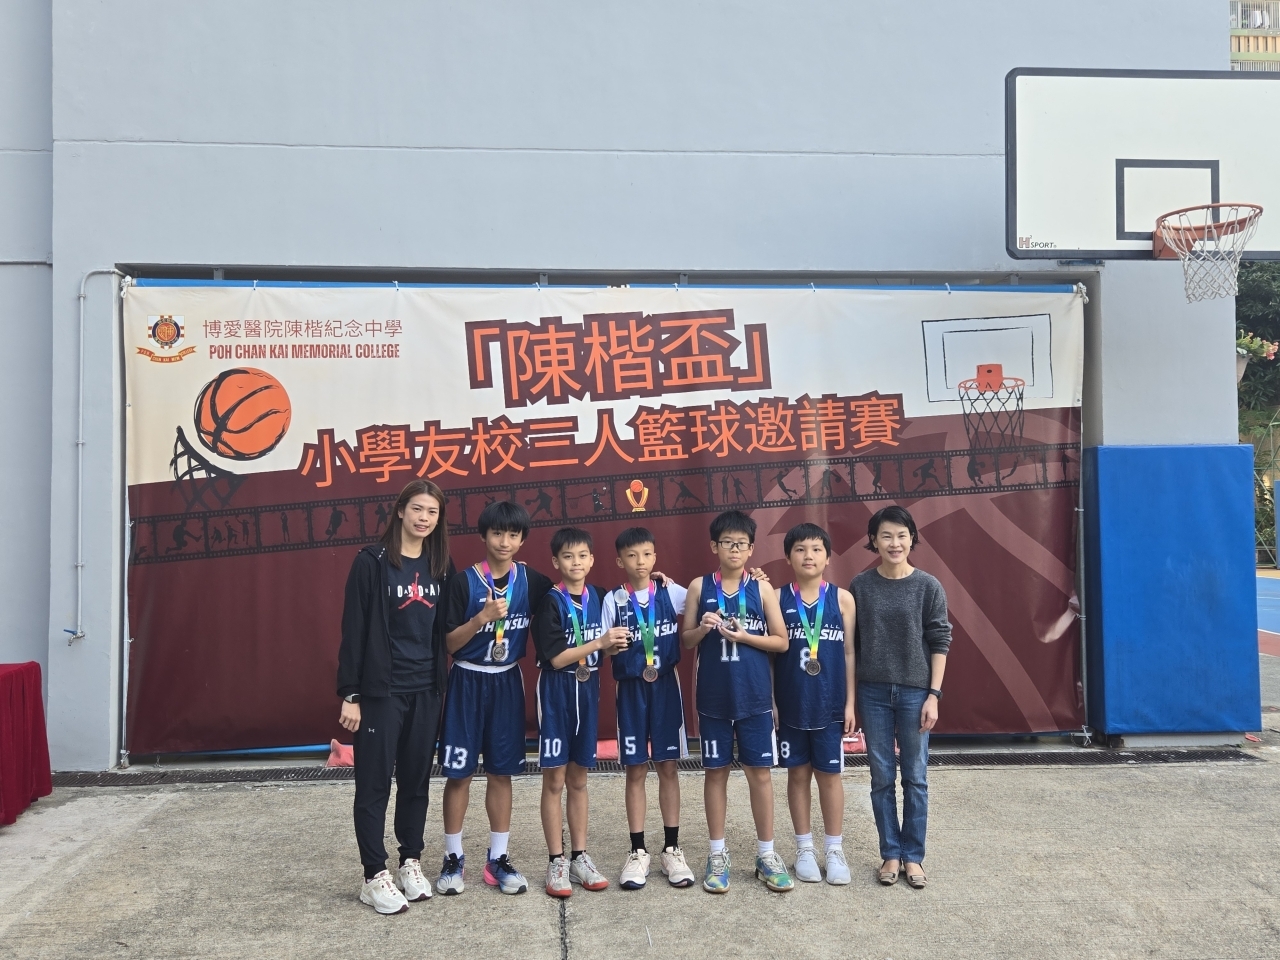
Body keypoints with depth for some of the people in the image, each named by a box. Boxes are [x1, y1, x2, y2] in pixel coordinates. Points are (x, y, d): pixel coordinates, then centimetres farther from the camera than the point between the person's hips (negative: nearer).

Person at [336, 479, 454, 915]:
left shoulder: (441, 567, 7)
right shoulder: (372, 562, -7)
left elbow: (446, 630, 10)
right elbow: (353, 630, -8)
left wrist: (445, 685, 7)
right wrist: (349, 694, -11)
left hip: (426, 691, 5)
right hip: (381, 691, -4)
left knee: (416, 779, 13)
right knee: (374, 784, 3)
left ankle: (411, 862, 27)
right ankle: (375, 876, 13)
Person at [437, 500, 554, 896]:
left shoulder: (531, 581, -2)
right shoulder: (463, 581, -10)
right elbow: (450, 643, -9)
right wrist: (482, 617, -23)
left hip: (507, 682, 3)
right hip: (468, 682, -2)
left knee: (501, 772, 8)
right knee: (460, 772, 2)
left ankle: (498, 858, 19)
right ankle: (454, 857, 17)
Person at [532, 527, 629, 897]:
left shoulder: (599, 597, 4)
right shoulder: (551, 602, -10)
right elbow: (555, 658, -15)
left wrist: (613, 647, -10)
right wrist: (598, 642, -21)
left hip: (587, 693, 4)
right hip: (556, 694, -4)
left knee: (578, 779, 13)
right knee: (555, 779, 2)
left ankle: (580, 856, 21)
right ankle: (556, 861, 12)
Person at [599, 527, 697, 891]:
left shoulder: (671, 593, 0)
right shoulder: (613, 600, -1)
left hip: (665, 686, 0)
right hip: (631, 689, 0)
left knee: (668, 766, 6)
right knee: (636, 770, 6)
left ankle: (672, 848, 18)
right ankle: (638, 851, 17)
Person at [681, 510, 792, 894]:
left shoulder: (762, 588, 0)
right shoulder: (699, 586, 1)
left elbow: (781, 641, 0)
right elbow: (685, 641, 4)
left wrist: (744, 636, -14)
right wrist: (703, 629, -16)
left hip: (755, 696, 0)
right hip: (713, 696, 0)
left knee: (760, 772, 5)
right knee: (715, 772, 8)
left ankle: (766, 854, 19)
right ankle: (718, 855, 20)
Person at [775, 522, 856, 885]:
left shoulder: (842, 598, -1)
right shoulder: (777, 598, -2)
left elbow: (849, 653, 2)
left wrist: (850, 702, 0)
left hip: (830, 704, 0)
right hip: (790, 704, 0)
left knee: (830, 774, 8)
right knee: (798, 773, 10)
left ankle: (834, 849, 22)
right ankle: (804, 848, 23)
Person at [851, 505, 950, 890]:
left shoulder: (928, 587, -3)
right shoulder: (860, 585, 0)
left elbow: (939, 643, -2)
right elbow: (851, 643, 4)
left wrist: (934, 695, -7)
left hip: (915, 691, -1)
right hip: (873, 692, 1)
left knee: (915, 778, 6)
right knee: (882, 777, 7)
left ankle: (913, 855, 19)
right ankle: (891, 853, 19)